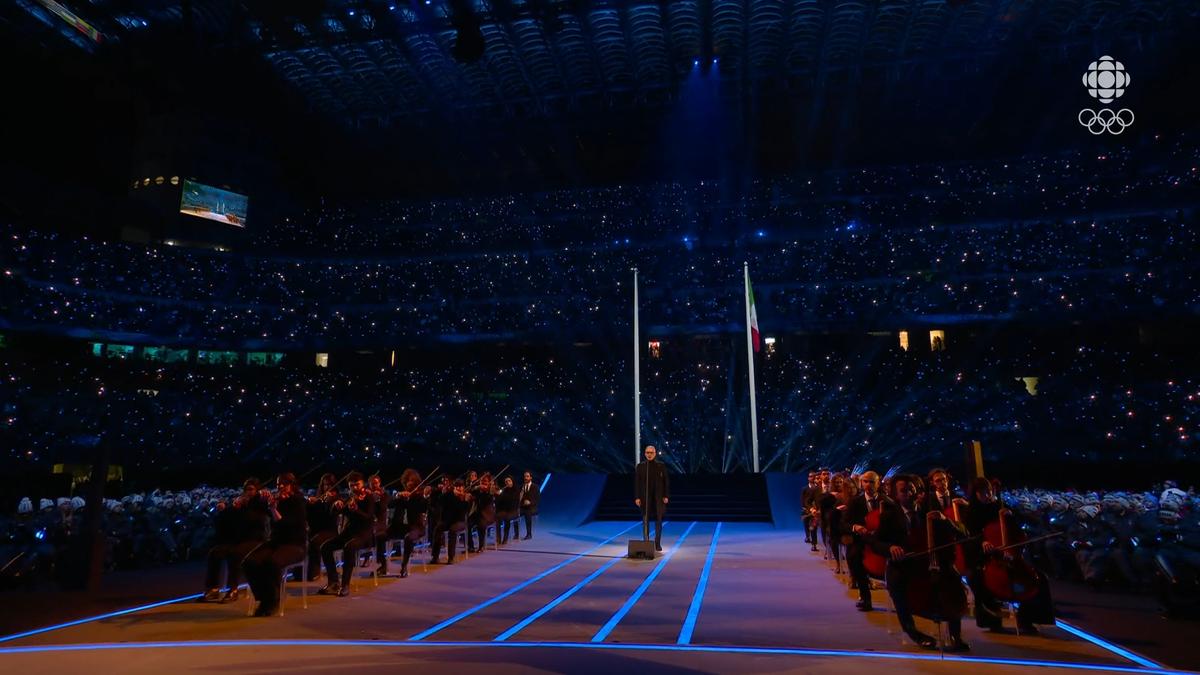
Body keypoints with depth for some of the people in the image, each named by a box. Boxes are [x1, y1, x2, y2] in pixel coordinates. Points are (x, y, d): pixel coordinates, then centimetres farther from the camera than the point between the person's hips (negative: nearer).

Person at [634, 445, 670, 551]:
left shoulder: (661, 466, 2)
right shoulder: (640, 466, 3)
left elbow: (666, 481, 3)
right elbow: (637, 482, 3)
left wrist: (666, 496, -4)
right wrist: (637, 497, -4)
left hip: (658, 498, 0)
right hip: (645, 498, 0)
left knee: (658, 521, 4)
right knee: (645, 521, 2)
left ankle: (657, 544, 13)